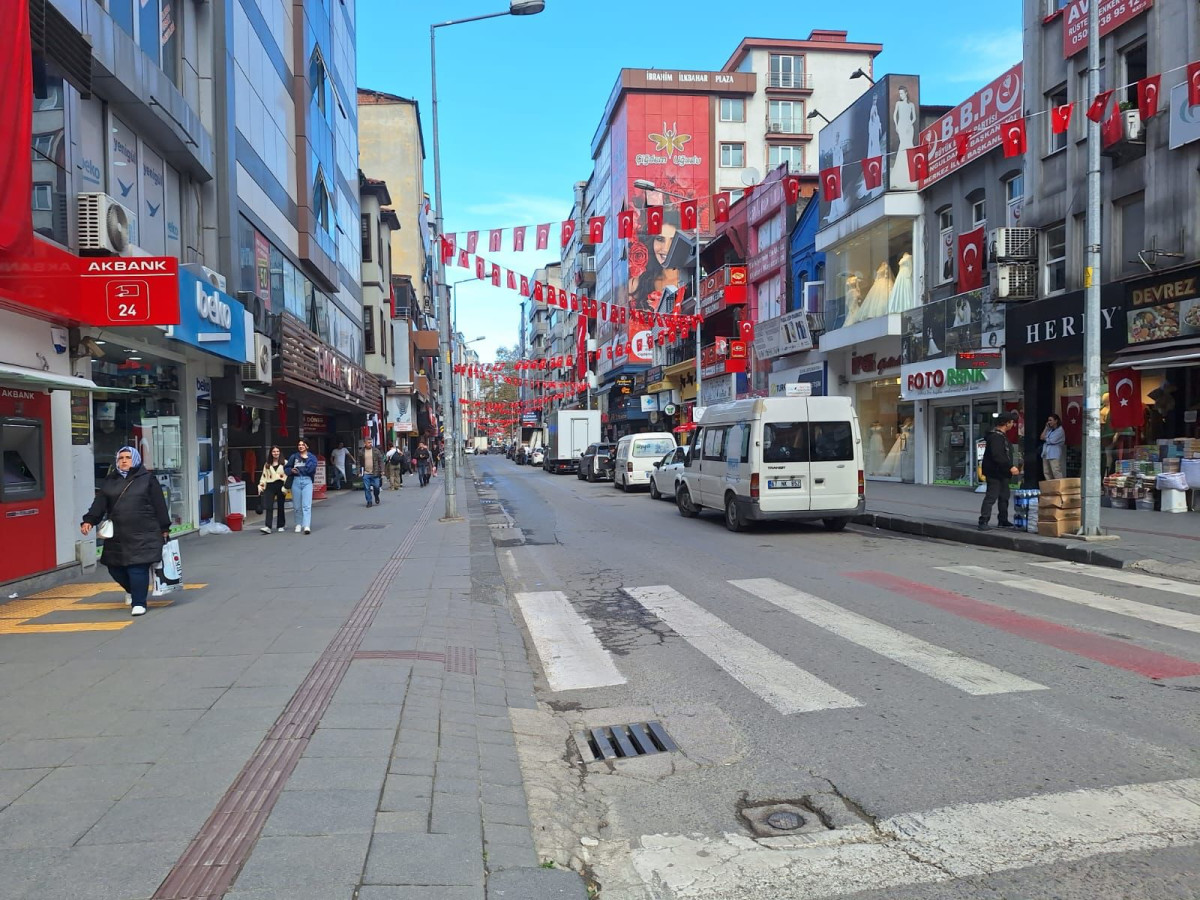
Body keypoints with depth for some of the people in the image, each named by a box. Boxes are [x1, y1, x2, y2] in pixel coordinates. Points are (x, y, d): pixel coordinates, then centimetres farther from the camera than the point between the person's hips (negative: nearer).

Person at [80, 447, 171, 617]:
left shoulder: (148, 479, 2)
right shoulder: (109, 481, 13)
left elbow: (159, 506, 1)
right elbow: (99, 504, 3)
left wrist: (164, 528, -1)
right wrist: (89, 520, -13)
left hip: (143, 535, -4)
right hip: (117, 535, 5)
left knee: (138, 568, -8)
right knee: (115, 568, 10)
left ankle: (138, 603, 3)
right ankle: (132, 590, 38)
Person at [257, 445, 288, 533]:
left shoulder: (284, 463, 3)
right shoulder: (267, 464, 15)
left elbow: (288, 475, -2)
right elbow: (264, 476, 15)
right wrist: (261, 486, 6)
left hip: (280, 486, -2)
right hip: (270, 486, 2)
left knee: (280, 507, 7)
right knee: (269, 507, -9)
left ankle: (281, 526, 19)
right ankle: (267, 527, -16)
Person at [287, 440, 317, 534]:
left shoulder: (312, 457, 7)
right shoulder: (294, 456, 12)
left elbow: (312, 469, -7)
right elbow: (287, 468, 13)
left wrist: (306, 459, -7)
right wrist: (291, 470, -6)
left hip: (307, 481, -2)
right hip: (296, 481, 2)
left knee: (307, 505, -12)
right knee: (297, 505, 7)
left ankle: (307, 526, -20)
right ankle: (298, 524, 21)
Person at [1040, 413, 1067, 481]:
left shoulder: (1060, 430, -4)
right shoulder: (1049, 430, 17)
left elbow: (1052, 441, -11)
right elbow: (1042, 437, 9)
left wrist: (1045, 438, 8)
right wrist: (1046, 428, 9)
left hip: (1054, 455, -8)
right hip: (1046, 454, 8)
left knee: (1056, 472, -14)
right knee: (1047, 473, 7)